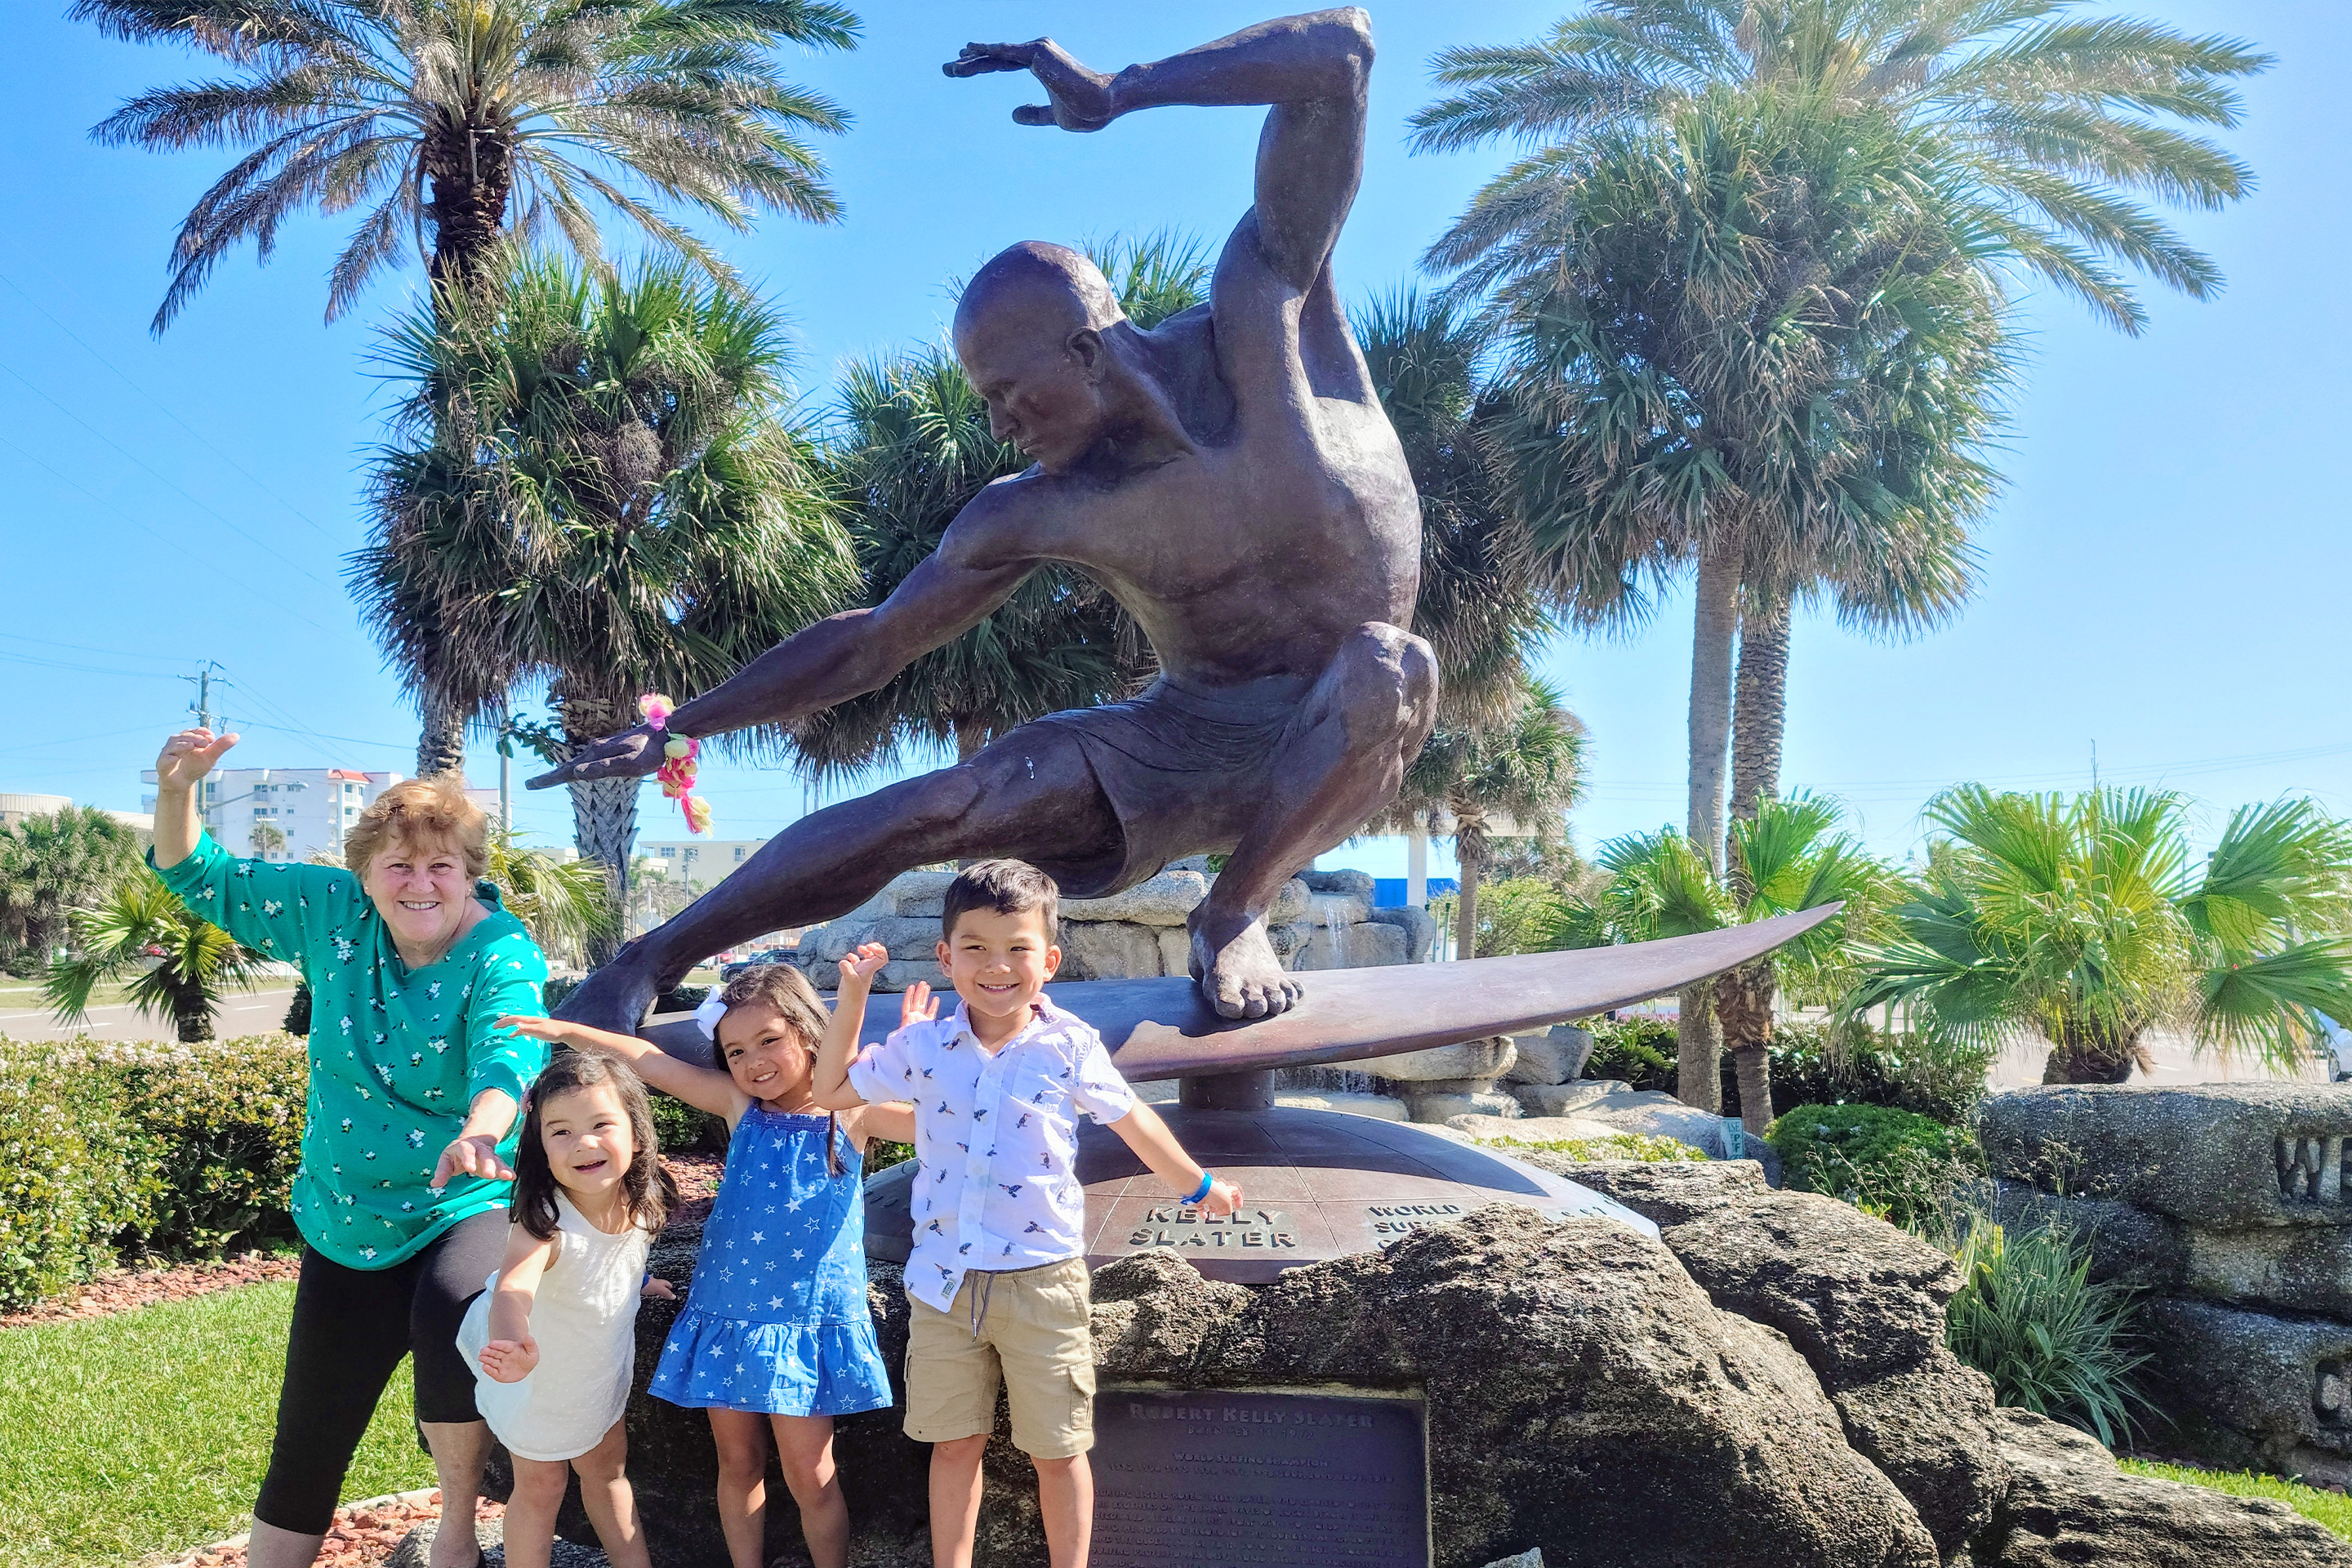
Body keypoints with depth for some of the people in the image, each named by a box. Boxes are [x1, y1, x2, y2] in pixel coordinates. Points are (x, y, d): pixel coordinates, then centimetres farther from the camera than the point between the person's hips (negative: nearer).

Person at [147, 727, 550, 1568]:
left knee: (449, 1319, -34)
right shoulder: (334, 912, -2)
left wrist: (480, 1130, -54)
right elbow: (201, 880, 6)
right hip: (348, 1220, 5)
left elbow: (507, 1054, -33)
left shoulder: (503, 953, -15)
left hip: (468, 1205, -4)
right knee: (309, 1441, 10)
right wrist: (177, 790, -13)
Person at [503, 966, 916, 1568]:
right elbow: (650, 1062, 0)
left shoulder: (853, 1111, -7)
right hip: (727, 1317, 3)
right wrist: (566, 1031, -4)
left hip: (807, 1324, -3)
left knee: (810, 1475, 2)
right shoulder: (742, 1106, 0)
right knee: (738, 1463, 13)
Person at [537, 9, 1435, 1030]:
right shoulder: (1038, 515, -9)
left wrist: (1118, 92, -27)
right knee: (932, 813, -20)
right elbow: (868, 644, 0)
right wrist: (678, 728, -2)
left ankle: (1237, 914, -14)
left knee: (1392, 668, -37)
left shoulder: (1258, 327, -17)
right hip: (1181, 744, 1)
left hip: (1338, 742, -1)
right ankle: (646, 964, -7)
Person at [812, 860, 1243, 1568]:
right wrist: (852, 997, 1)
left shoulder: (1070, 1047, -8)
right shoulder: (922, 1046, -2)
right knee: (954, 1443, 14)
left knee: (1057, 1450, 9)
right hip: (942, 1281, 2)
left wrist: (1199, 1186, 17)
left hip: (1042, 1279, -2)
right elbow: (833, 1091, 10)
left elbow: (1132, 1121, 6)